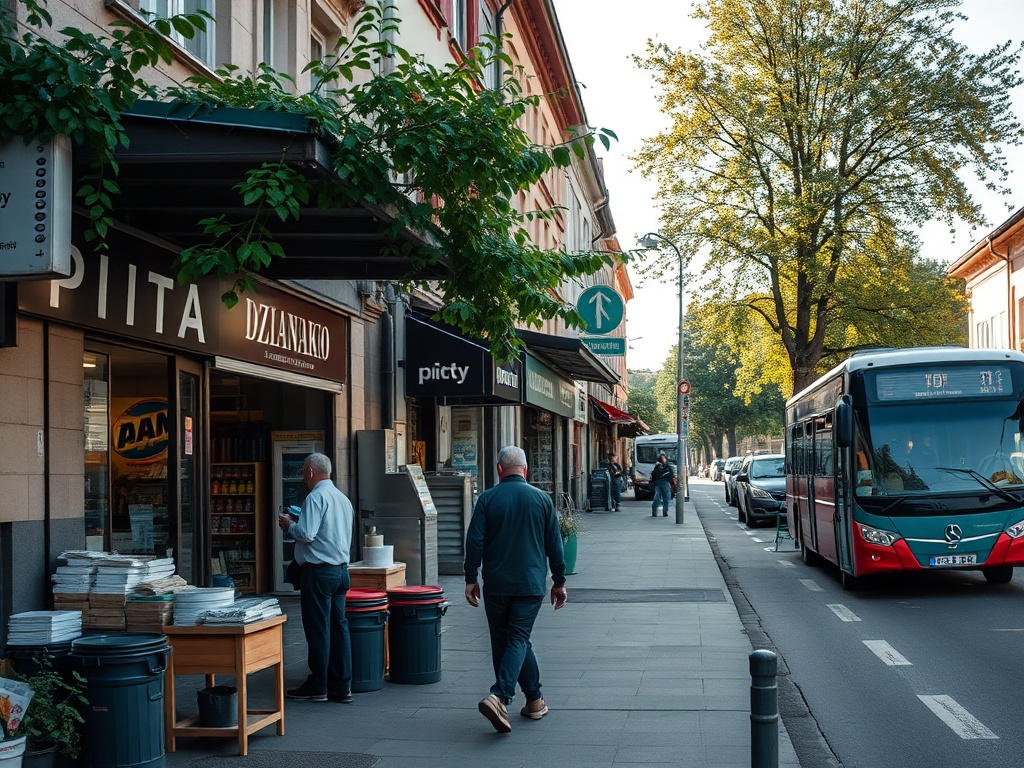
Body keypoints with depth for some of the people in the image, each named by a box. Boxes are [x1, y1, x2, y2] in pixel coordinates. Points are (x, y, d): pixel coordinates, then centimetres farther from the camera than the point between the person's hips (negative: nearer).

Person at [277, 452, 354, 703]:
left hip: (318, 572, -8)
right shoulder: (343, 498, 13)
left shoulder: (316, 497, -14)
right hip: (341, 570, 8)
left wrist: (289, 524, -1)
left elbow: (306, 534, -20)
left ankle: (317, 687, 7)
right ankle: (342, 687, 11)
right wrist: (296, 524, 23)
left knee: (318, 630, 0)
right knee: (339, 627, 9)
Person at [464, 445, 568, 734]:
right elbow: (554, 545, 4)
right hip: (531, 584, 0)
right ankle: (499, 696, -22)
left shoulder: (487, 499, -2)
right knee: (517, 640, -2)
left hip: (496, 585, 0)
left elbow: (474, 541, -7)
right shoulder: (541, 499, 2)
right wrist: (559, 582, 13)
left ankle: (534, 699, 20)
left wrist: (471, 579, 1)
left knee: (502, 642, 13)